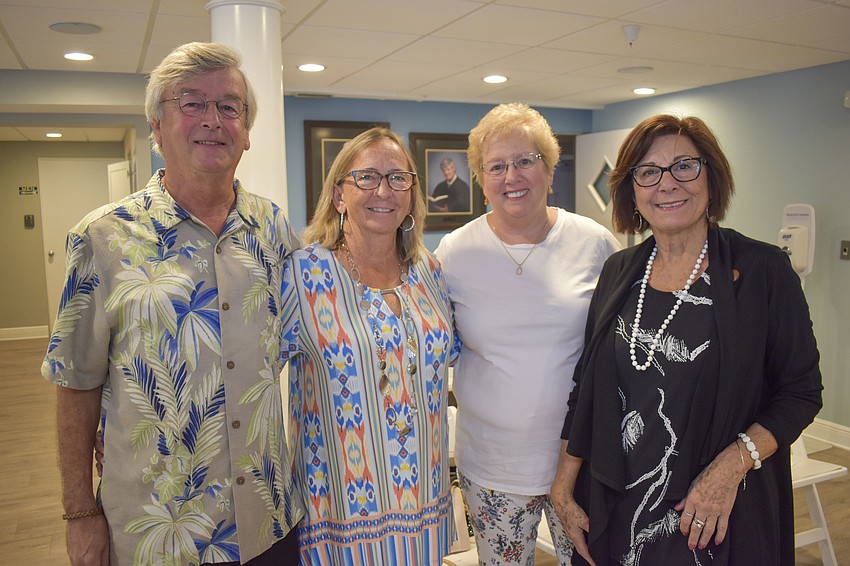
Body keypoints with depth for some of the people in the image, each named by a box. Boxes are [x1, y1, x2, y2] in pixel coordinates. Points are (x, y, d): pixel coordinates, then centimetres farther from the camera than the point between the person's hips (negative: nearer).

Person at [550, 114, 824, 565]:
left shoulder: (762, 269, -9)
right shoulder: (619, 271, 1)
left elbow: (801, 392, -6)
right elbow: (587, 388, 4)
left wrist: (732, 464, -20)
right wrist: (564, 487, 4)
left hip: (721, 514, -3)